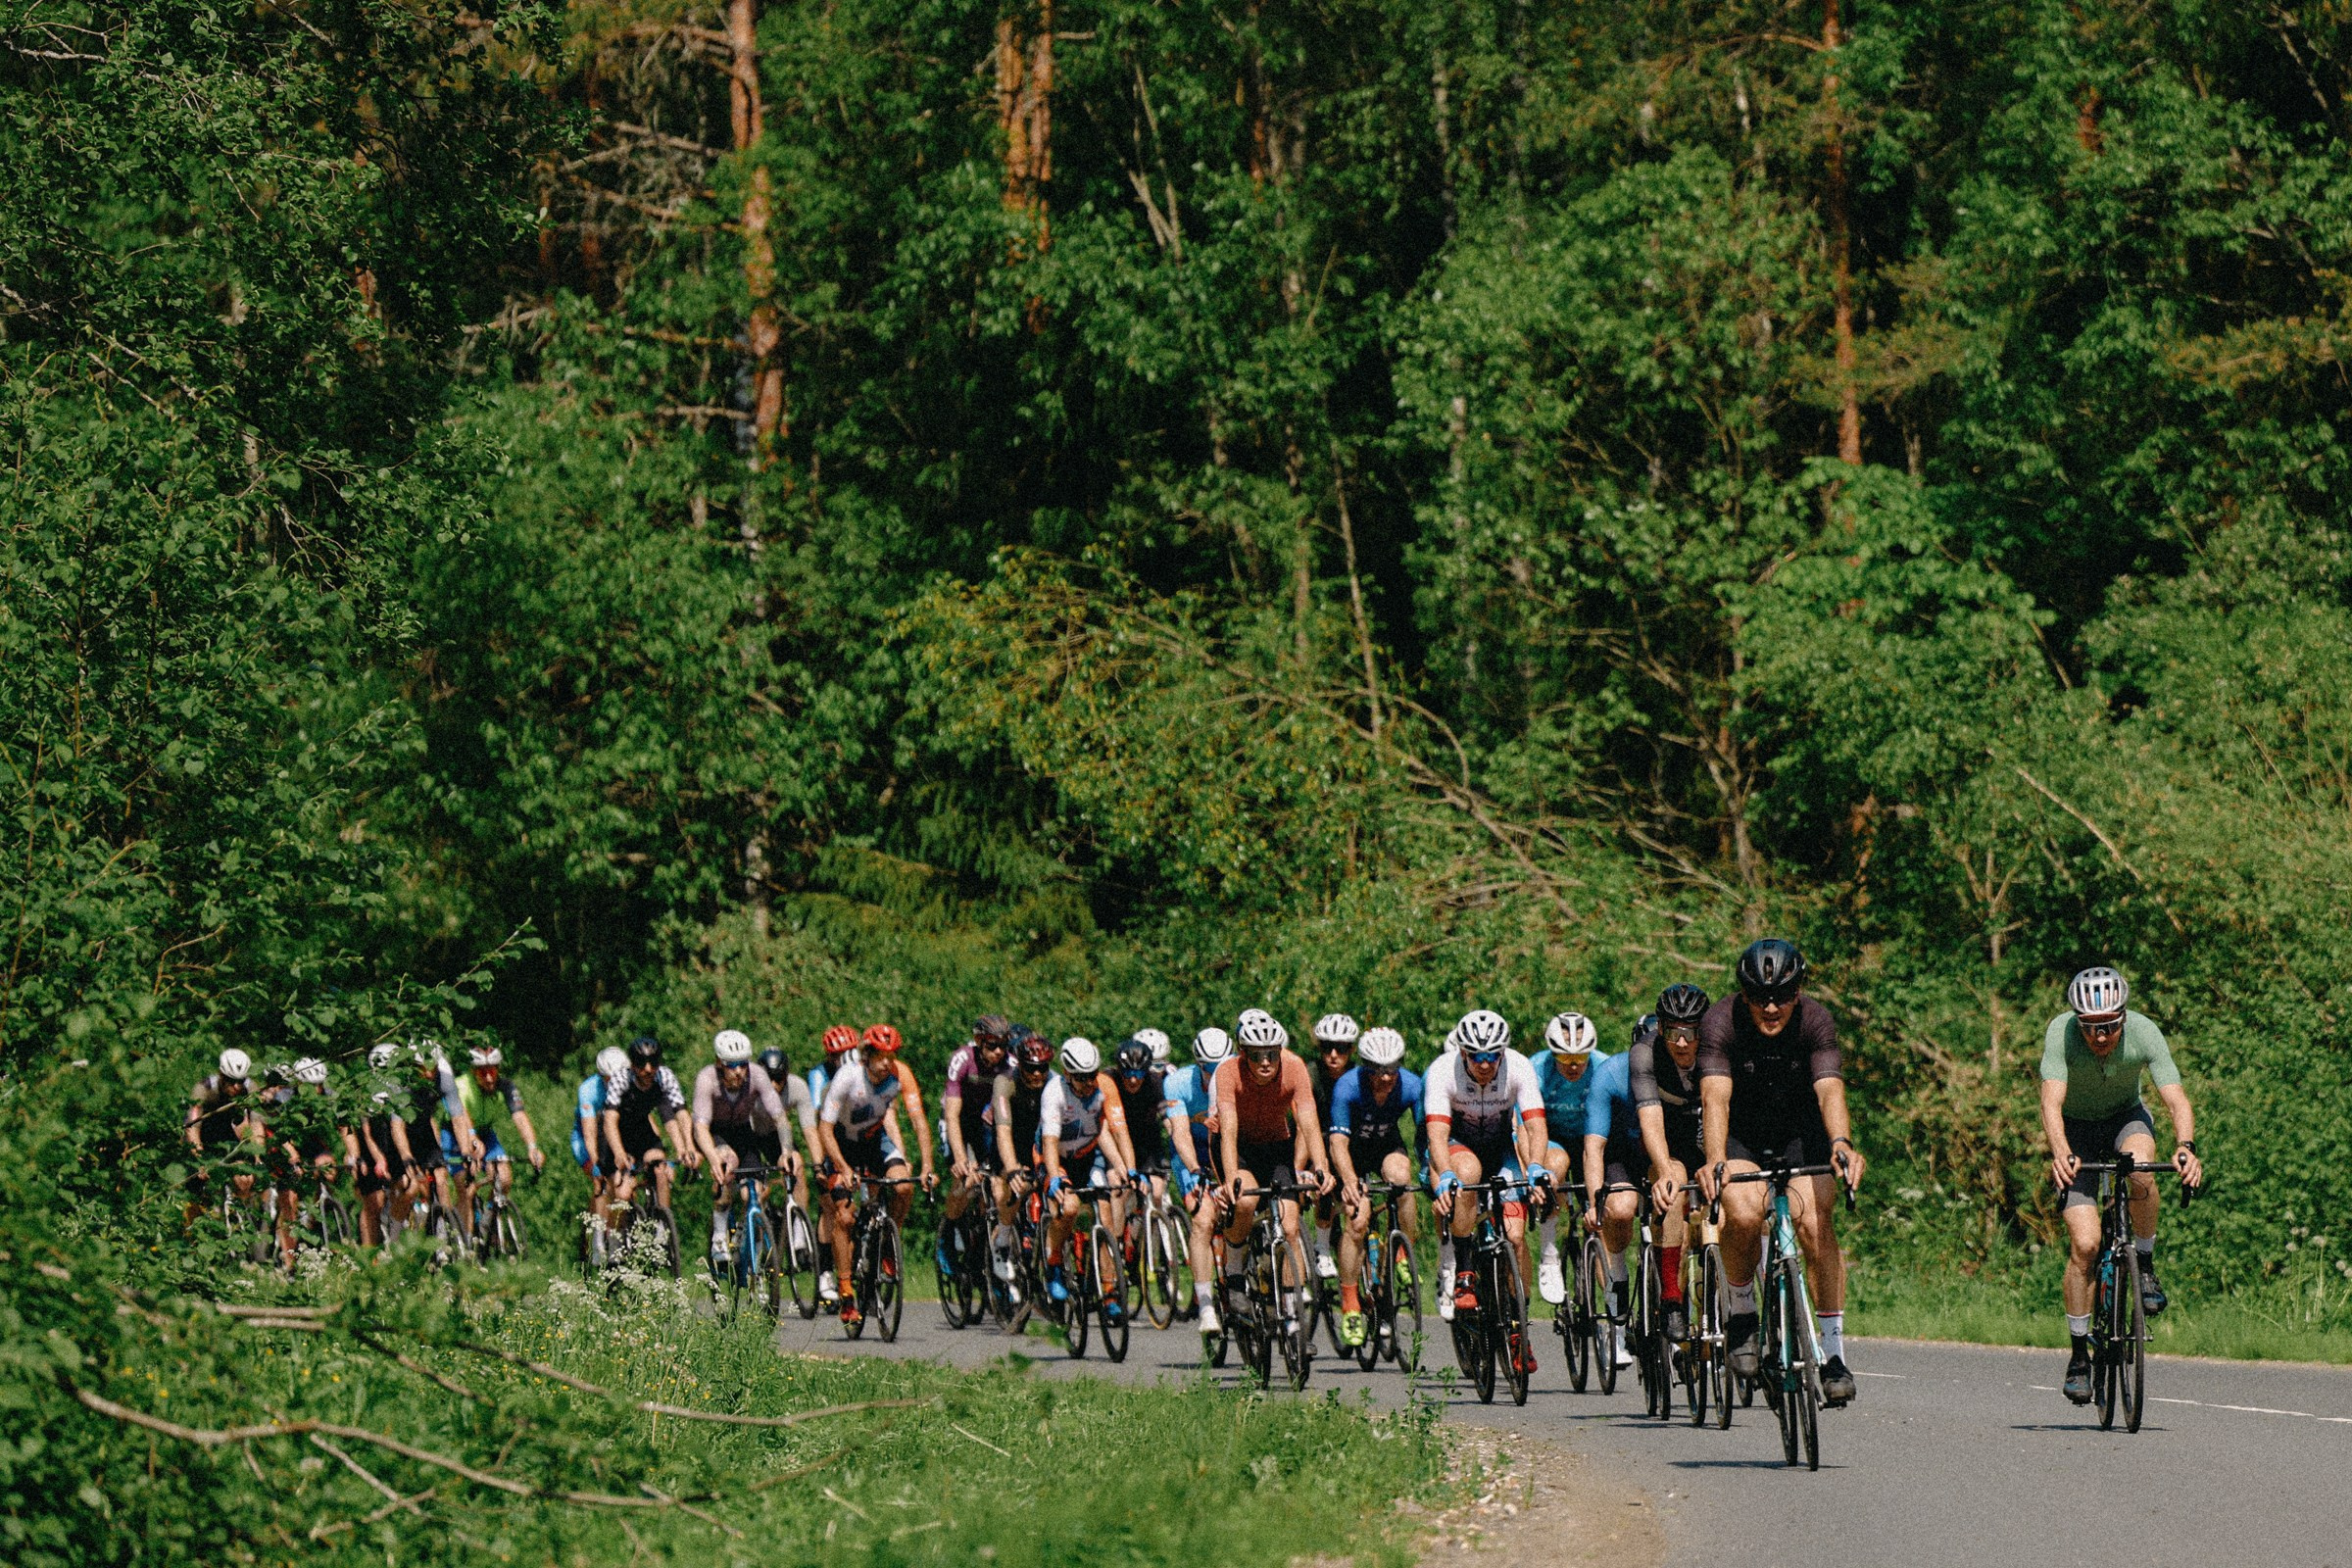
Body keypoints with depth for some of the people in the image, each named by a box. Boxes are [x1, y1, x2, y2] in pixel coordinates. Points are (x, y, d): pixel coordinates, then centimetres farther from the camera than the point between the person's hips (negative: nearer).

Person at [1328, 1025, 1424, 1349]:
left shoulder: (1411, 1087, -24)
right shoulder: (1348, 1088, -31)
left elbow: (1428, 1135, -26)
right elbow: (1338, 1142, -34)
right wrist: (1349, 1182, -49)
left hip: (1387, 1146, 2)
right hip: (1353, 1152, -2)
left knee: (1399, 1175, -33)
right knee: (1357, 1219, -20)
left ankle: (1406, 1255, -13)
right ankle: (1350, 1305, -11)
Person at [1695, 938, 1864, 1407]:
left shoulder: (1816, 1021, -21)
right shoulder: (1720, 1022, -24)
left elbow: (1830, 1090, -34)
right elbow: (1715, 1097, -35)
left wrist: (1842, 1143, -54)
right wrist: (1714, 1161, -52)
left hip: (1800, 1131, 1)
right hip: (1739, 1134, -1)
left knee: (1816, 1224, -20)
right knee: (1744, 1214, -28)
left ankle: (1833, 1351, -11)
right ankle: (1740, 1311, -1)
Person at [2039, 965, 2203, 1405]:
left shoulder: (2144, 1033, -27)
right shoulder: (2060, 1034, -29)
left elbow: (2176, 1100, -33)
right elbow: (2051, 1102, -39)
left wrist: (2185, 1145, -53)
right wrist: (2060, 1152, -58)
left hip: (2126, 1118, 1)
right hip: (2077, 1127, -1)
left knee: (2140, 1169, -37)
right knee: (2084, 1245, -14)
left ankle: (2145, 1267, -13)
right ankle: (2079, 1354, 2)